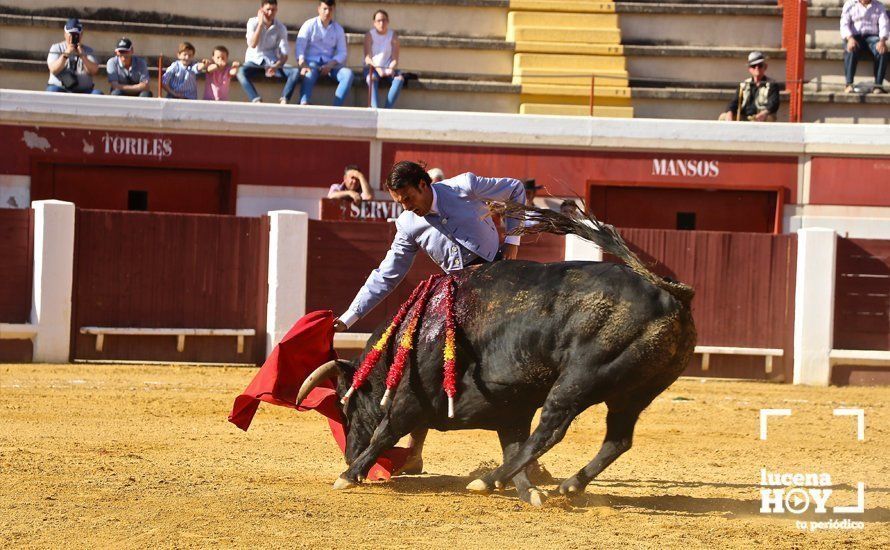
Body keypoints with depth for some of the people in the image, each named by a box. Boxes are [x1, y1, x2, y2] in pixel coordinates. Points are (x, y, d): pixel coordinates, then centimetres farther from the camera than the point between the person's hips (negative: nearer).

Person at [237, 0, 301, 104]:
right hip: (254, 62, -2)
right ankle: (257, 101, -48)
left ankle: (284, 101, -36)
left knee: (296, 72, -26)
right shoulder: (253, 22, -5)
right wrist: (260, 24, -21)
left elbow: (284, 54, -5)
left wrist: (276, 67, -25)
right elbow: (252, 45, -20)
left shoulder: (281, 28, -2)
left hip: (272, 63, 2)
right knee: (241, 71, -37)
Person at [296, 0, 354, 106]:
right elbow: (299, 48, -5)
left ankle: (336, 108, -34)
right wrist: (303, 65, -24)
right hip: (312, 62, -3)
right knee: (310, 74, -38)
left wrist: (330, 64, -13)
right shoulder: (309, 25, 5)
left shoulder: (338, 29, 13)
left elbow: (342, 53, 7)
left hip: (330, 64, 3)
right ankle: (303, 105, -54)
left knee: (348, 74, -26)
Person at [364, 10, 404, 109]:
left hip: (388, 68, 2)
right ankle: (374, 109, -48)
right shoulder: (369, 35, -1)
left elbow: (395, 59, -3)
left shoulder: (393, 35, 3)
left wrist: (391, 69, -25)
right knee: (372, 78, -37)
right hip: (372, 67, -2)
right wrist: (378, 69, -27)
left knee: (400, 78, -30)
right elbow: (367, 57, -10)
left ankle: (387, 109, -37)